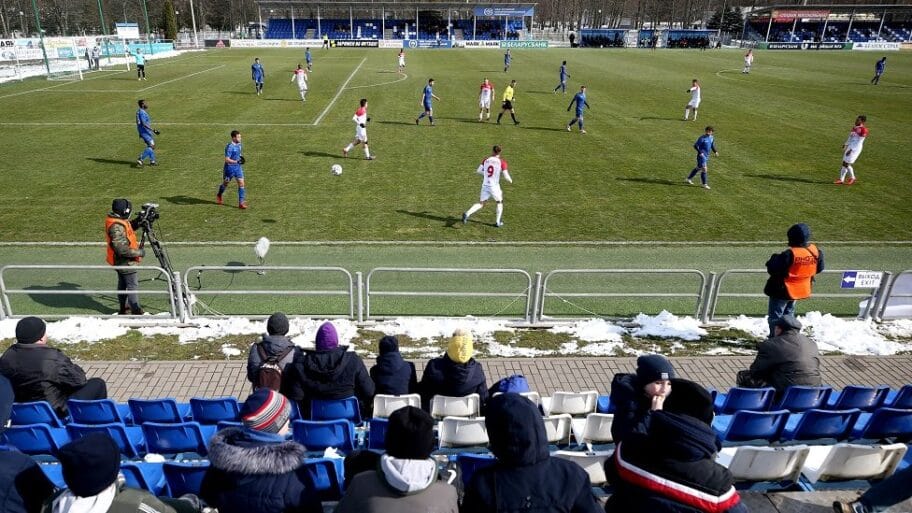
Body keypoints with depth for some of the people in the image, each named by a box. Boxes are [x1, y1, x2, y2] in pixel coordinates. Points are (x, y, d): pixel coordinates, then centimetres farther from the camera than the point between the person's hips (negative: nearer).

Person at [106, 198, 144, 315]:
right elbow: (122, 249, -30)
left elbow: (129, 226, 20)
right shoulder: (116, 227, -28)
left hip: (121, 261, 10)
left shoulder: (118, 220, 1)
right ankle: (136, 311, 3)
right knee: (133, 285, -3)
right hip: (126, 261, -10)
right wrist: (139, 252, -20)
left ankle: (123, 308, 32)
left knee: (123, 284, 20)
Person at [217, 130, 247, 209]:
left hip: (238, 167, 6)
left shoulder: (239, 144, 3)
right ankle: (219, 195, 45)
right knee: (225, 183, 15)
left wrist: (241, 158, 4)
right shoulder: (229, 147, -22)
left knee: (241, 183, -6)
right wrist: (237, 162, -32)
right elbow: (227, 159, -25)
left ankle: (241, 203, -3)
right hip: (229, 168, -6)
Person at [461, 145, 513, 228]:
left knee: (480, 203, 12)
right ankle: (498, 222, 20)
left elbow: (478, 171, 5)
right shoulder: (502, 162, -7)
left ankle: (467, 214, -11)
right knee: (499, 202, 21)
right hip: (494, 186, -3)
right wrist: (510, 180, 13)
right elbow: (506, 176, -9)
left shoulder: (486, 160, 4)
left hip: (485, 186, 3)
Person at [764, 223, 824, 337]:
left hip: (782, 290, -8)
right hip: (800, 290, 8)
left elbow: (773, 269, -26)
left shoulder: (789, 254, -31)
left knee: (775, 317, 6)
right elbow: (819, 269, 8)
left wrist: (774, 258, -8)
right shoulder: (816, 251, -8)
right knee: (788, 314, 26)